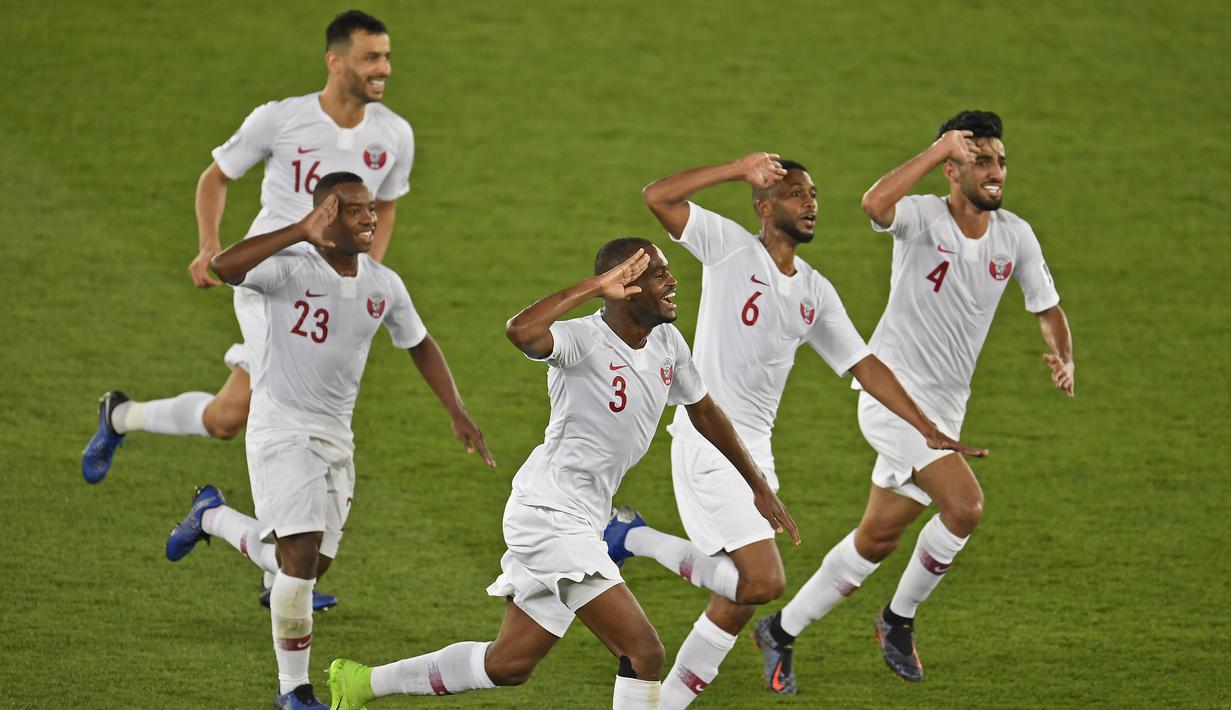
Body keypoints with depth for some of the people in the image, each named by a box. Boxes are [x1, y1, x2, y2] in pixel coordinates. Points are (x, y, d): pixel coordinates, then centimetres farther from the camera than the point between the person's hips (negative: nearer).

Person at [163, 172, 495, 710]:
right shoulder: (292, 266, -17)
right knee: (301, 557, -15)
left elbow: (420, 345, 19)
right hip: (282, 431, -7)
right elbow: (222, 266, -37)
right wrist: (302, 233, -41)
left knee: (307, 565, 11)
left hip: (336, 438, 7)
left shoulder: (384, 285, 2)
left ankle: (214, 517, 38)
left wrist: (457, 414, 9)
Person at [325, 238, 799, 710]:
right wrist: (594, 287, -36)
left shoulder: (667, 343, 5)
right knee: (643, 652, -13)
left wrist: (759, 488, 26)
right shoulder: (583, 341, -20)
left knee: (509, 664, 16)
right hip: (550, 515, -9)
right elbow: (521, 332, -43)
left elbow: (704, 413, 22)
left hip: (580, 522, 9)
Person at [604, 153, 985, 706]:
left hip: (755, 450, 8)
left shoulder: (816, 292, 13)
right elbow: (657, 196, -16)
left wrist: (930, 432, 10)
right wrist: (739, 169, -19)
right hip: (707, 440, -8)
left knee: (740, 593, 8)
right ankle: (635, 538, 0)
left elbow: (864, 366, 16)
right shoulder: (730, 246, -5)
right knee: (764, 581, -16)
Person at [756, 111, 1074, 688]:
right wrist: (939, 148, -34)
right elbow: (875, 204, -37)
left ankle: (783, 630, 27)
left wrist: (1063, 358, -5)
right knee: (965, 504, -23)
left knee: (877, 539, 10)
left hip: (946, 407, 7)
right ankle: (899, 618, 0)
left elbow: (1047, 308, 15)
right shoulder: (924, 217, -14)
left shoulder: (1016, 237, 4)